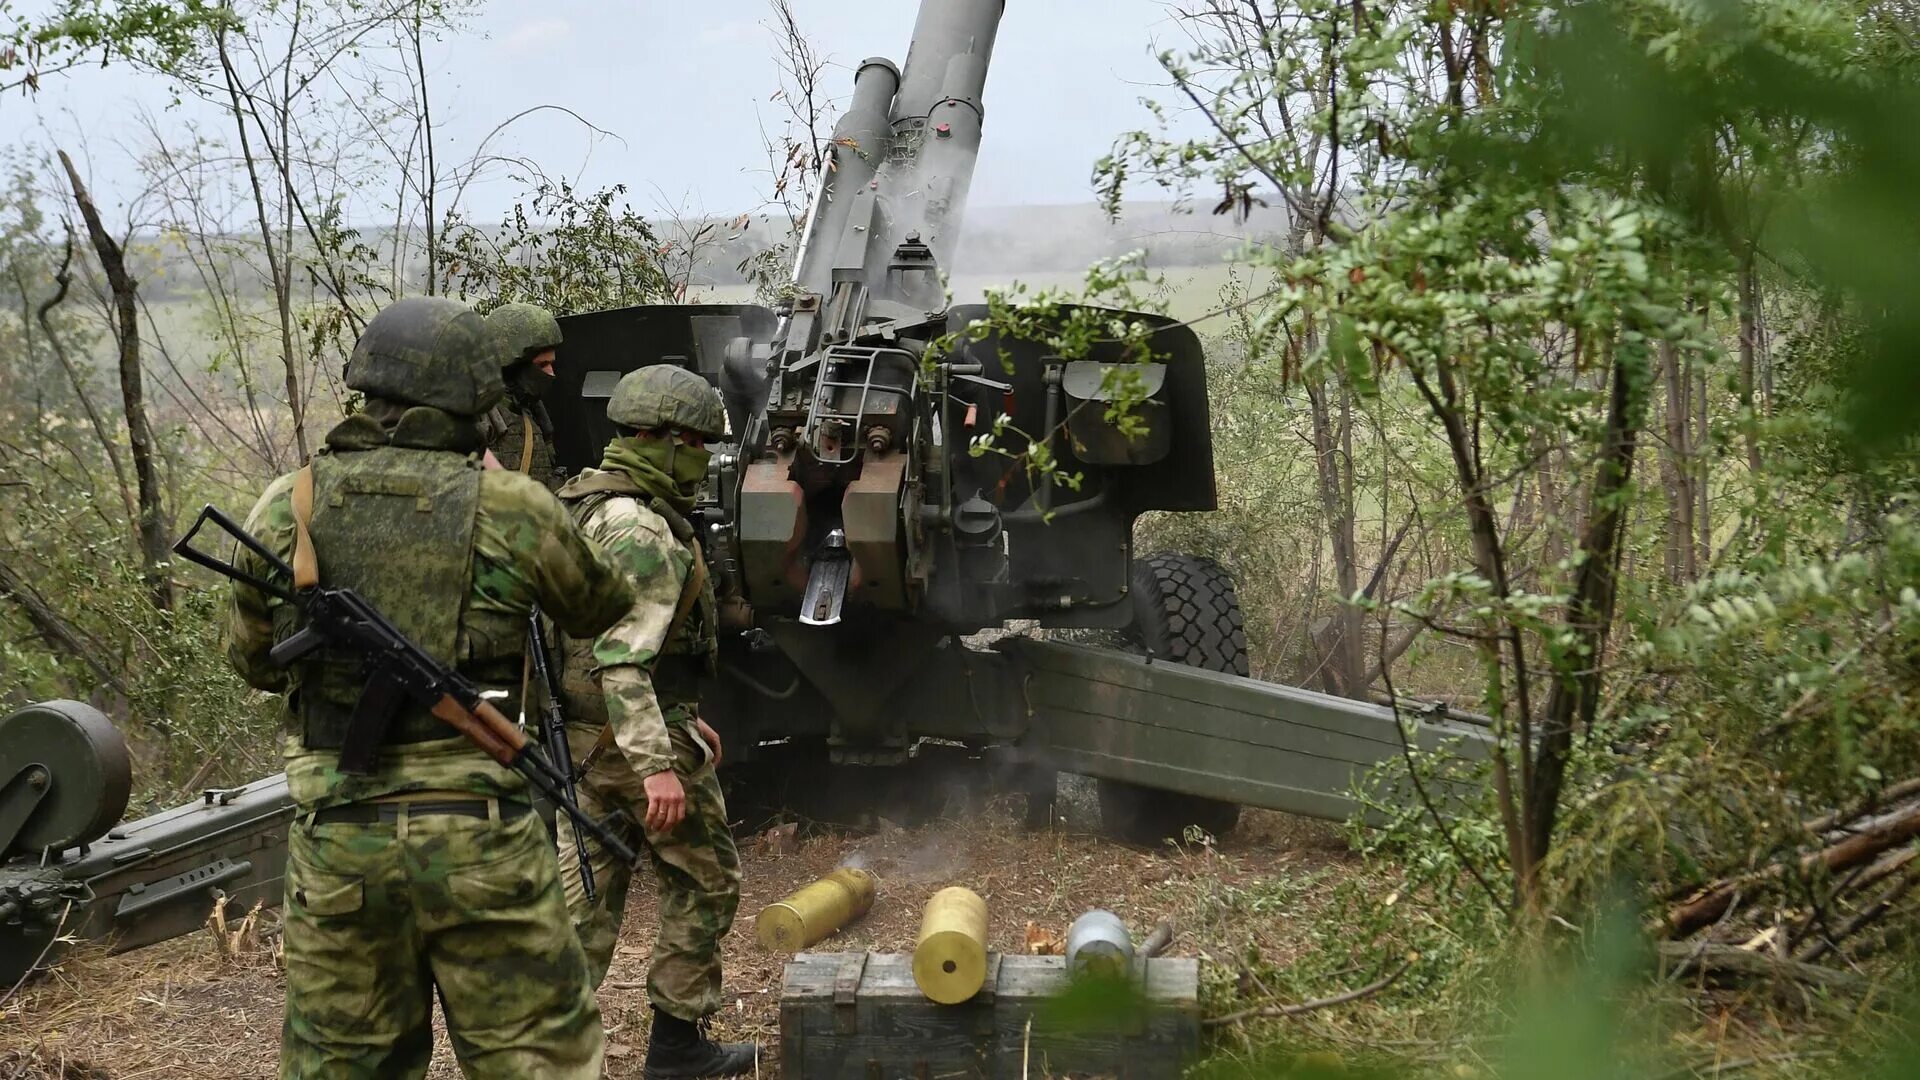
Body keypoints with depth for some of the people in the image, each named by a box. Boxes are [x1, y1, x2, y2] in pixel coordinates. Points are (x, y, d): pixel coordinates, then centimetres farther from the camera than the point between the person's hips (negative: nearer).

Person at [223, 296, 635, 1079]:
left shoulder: (284, 508, 1)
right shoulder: (511, 508, -6)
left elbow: (251, 661, 16)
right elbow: (603, 608, 14)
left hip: (334, 840, 3)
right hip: (477, 837, -2)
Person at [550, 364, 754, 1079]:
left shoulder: (589, 507, 14)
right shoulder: (642, 531, -19)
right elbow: (622, 658, -26)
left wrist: (681, 721, 26)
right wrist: (657, 764, -28)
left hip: (581, 737, 9)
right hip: (638, 739, -9)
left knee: (584, 890, 10)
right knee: (704, 882, 7)